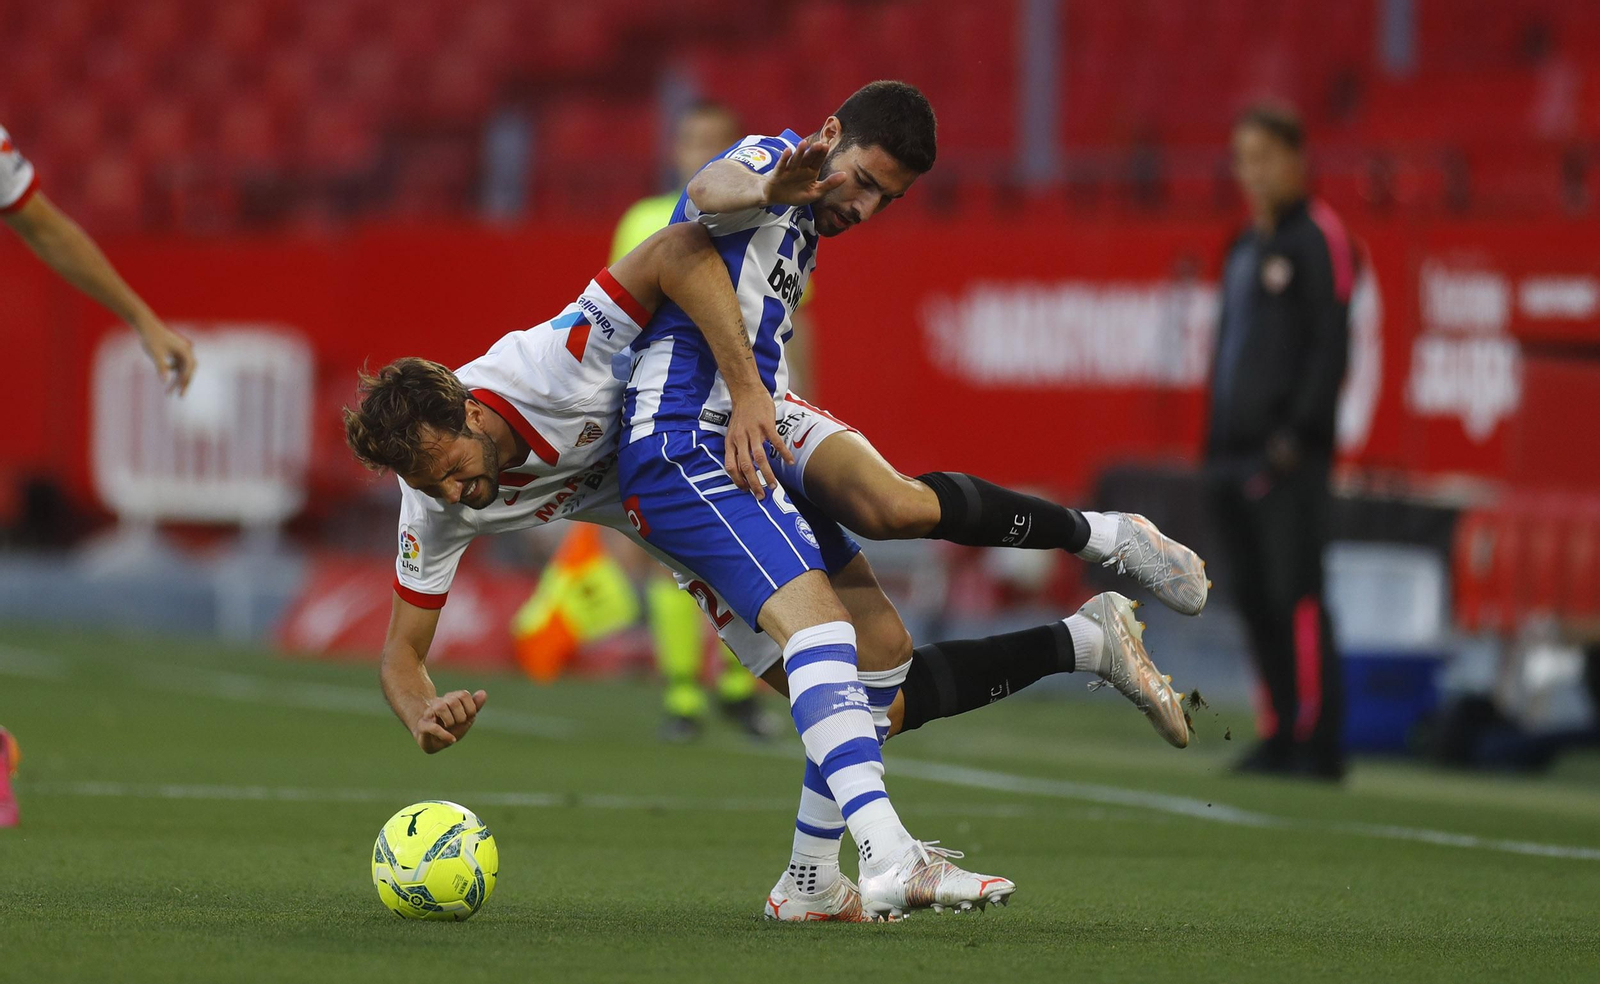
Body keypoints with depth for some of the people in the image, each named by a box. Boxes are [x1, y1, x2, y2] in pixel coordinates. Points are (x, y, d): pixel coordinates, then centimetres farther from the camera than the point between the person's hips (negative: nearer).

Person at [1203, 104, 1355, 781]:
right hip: (1235, 455, 8)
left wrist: (1297, 433, -17)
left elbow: (1331, 344, -12)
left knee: (1296, 595, -12)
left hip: (1288, 452, -8)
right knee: (1256, 601, 7)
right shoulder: (1244, 247, 21)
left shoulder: (1318, 237, -4)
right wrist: (1217, 441, 18)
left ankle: (1315, 743, -12)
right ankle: (1278, 737, 11)